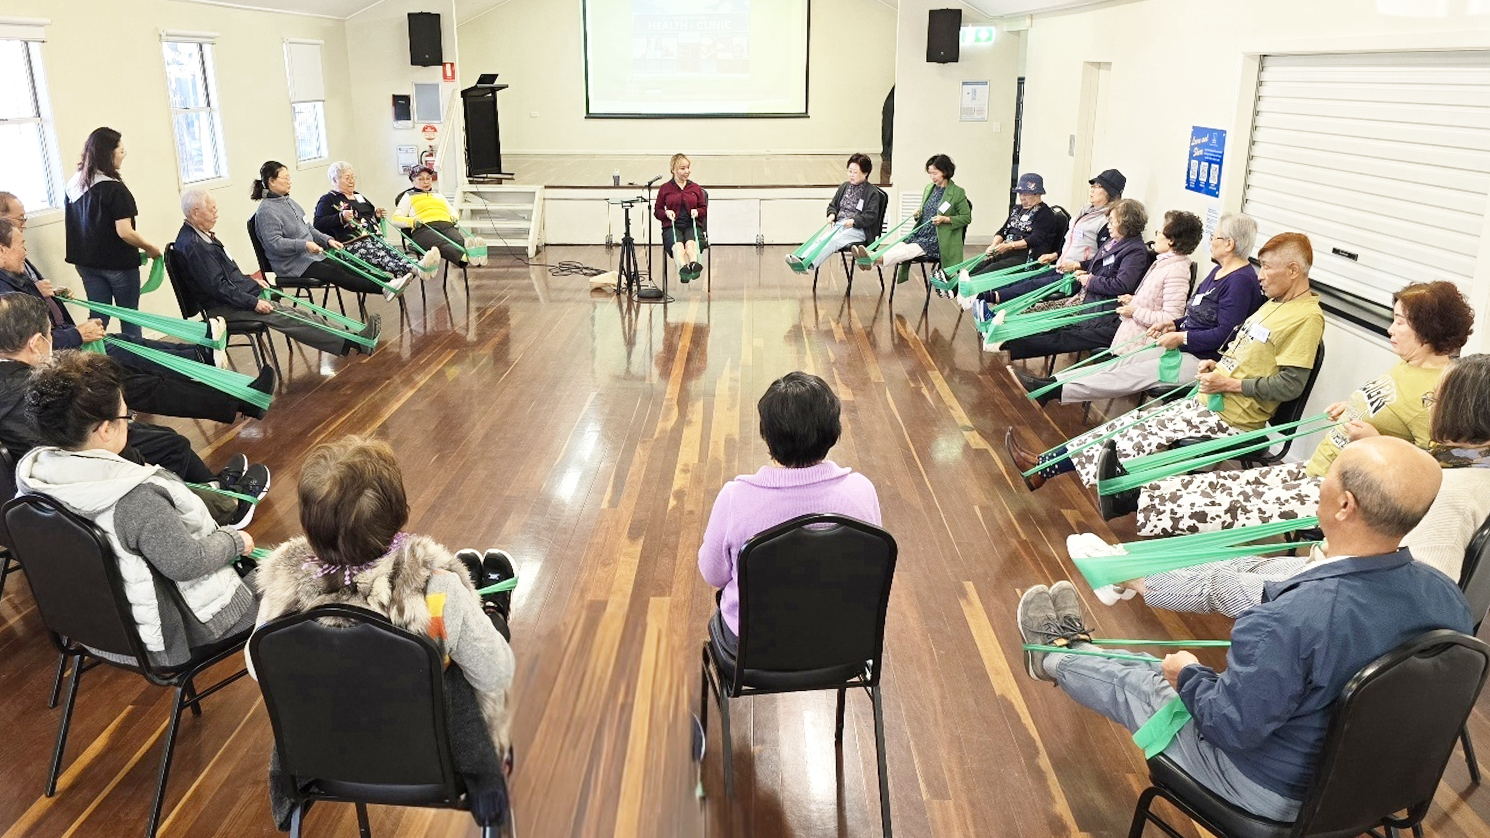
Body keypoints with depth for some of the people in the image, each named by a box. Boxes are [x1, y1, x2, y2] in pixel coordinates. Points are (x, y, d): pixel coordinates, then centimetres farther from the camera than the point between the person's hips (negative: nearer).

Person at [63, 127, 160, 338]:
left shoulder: (73, 184, 3)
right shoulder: (115, 189, -19)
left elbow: (66, 212, 14)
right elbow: (125, 233, -22)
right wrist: (151, 249, -7)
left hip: (87, 262, 6)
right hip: (118, 263, -6)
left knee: (98, 317, 12)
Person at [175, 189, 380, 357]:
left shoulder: (201, 236, 13)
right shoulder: (192, 245, -19)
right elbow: (217, 287, -22)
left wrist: (251, 281, 14)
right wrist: (253, 303, -20)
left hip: (237, 297, 10)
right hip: (223, 307, -10)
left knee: (295, 314, -1)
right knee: (287, 318, -18)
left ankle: (350, 338, -7)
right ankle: (350, 343, -22)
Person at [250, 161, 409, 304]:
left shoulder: (288, 202, 17)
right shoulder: (266, 211, -13)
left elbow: (308, 228, 24)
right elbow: (274, 243, -22)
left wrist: (327, 240, 10)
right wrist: (304, 245, -31)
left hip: (312, 256, 9)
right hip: (292, 264, -9)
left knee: (347, 269, -12)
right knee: (336, 274, -23)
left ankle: (391, 281, -29)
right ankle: (384, 289, -37)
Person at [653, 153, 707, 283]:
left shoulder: (696, 188, 19)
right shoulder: (664, 189, 13)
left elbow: (704, 209, 21)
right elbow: (657, 211, 16)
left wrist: (697, 211, -2)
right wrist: (666, 213, -6)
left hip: (692, 225, 1)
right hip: (672, 226, -1)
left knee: (690, 243, -36)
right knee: (678, 245, -37)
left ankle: (694, 265, -67)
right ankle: (683, 269, -66)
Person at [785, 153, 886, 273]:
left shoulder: (872, 192, 1)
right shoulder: (844, 187, 21)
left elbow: (871, 215, -7)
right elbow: (833, 205, 28)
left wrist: (854, 221, -20)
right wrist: (832, 214, 5)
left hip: (858, 229, -6)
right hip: (838, 224, 6)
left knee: (833, 240, -34)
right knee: (821, 238, -27)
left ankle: (808, 264, -53)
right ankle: (801, 258, -51)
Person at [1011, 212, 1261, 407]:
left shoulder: (1241, 281, -16)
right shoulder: (1219, 271, 16)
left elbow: (1223, 334, -22)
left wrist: (1181, 337, -17)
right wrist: (1174, 324, 7)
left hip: (1204, 359, -9)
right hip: (1184, 347, 9)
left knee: (1130, 376, -17)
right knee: (1123, 363, -4)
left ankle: (1055, 391, -24)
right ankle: (1052, 382, -13)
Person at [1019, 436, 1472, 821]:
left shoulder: (1288, 622, -41)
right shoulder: (1447, 596, -18)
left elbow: (1232, 727, -29)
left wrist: (1189, 674, -8)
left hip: (1270, 793, -6)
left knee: (1131, 682, 16)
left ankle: (1053, 657, 49)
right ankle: (1077, 648, 51)